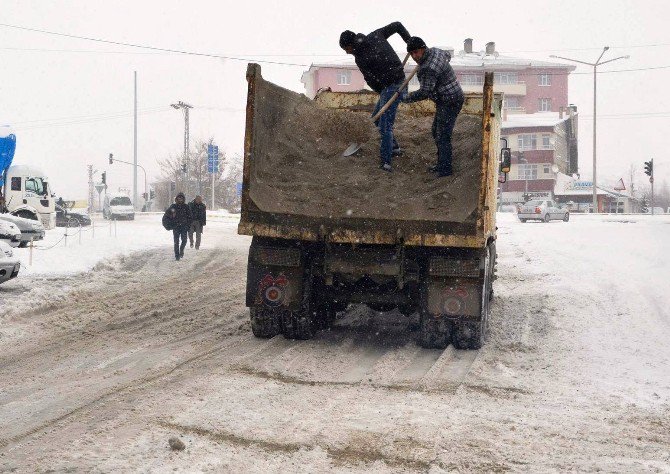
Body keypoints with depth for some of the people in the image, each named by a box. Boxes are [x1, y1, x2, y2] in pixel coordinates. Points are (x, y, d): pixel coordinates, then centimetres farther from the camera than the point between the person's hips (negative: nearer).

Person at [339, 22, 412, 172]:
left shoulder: (360, 58, -15)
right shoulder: (375, 36, 3)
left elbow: (372, 81, -8)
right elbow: (397, 25, 7)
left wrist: (381, 93, 9)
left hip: (390, 88, -9)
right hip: (400, 81, 9)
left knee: (385, 126, -6)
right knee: (377, 117, 21)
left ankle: (386, 163, -6)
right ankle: (394, 148, 30)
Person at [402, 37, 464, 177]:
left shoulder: (427, 69, -27)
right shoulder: (434, 51, 1)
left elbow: (425, 92, -28)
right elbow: (447, 55, 24)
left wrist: (406, 98, -16)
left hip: (450, 102, -11)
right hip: (446, 100, 11)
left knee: (442, 136, -5)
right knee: (437, 131, 18)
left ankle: (445, 169, 4)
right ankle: (442, 164, 27)